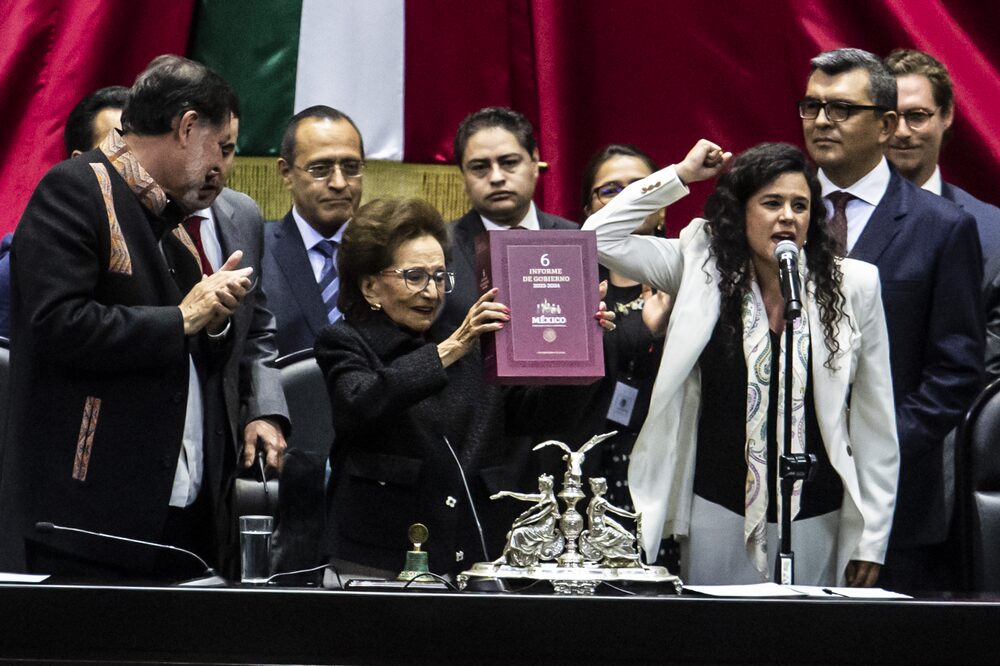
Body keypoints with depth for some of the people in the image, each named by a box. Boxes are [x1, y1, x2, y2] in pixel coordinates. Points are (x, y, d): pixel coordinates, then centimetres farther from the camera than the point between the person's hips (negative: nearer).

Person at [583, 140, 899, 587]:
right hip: (719, 513, 0)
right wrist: (681, 175, -2)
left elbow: (875, 423, 3)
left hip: (815, 520, 0)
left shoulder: (853, 286, 1)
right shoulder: (703, 268, 3)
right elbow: (601, 236, -4)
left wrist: (871, 540, 1)